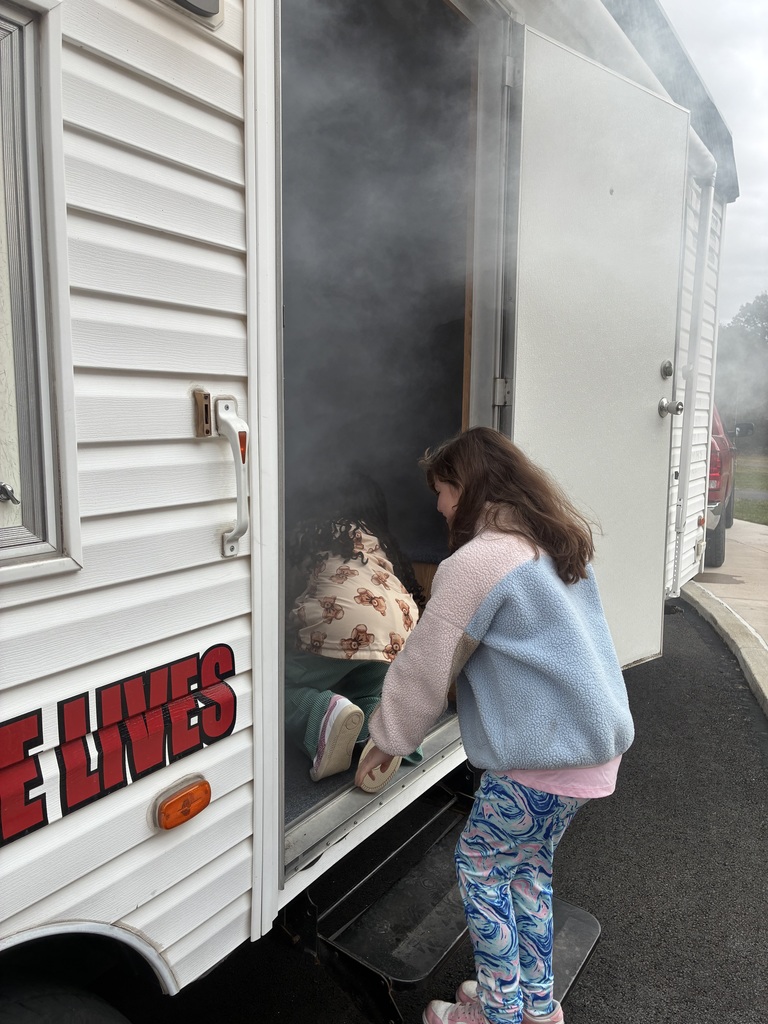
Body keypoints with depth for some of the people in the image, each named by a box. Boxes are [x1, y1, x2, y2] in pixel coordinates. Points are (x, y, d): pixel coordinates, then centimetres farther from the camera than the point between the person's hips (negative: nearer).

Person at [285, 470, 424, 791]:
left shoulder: (314, 529, 19)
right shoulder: (383, 540, 30)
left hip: (338, 623, -5)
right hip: (397, 632, 5)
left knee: (286, 687, 15)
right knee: (364, 697, 30)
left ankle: (327, 712, -19)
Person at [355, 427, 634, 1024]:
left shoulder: (477, 562, -18)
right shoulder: (559, 541, 9)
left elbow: (426, 667, -11)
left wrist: (387, 740, 3)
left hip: (542, 756, -8)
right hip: (598, 741, 9)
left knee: (480, 864, 11)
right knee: (529, 865, 21)